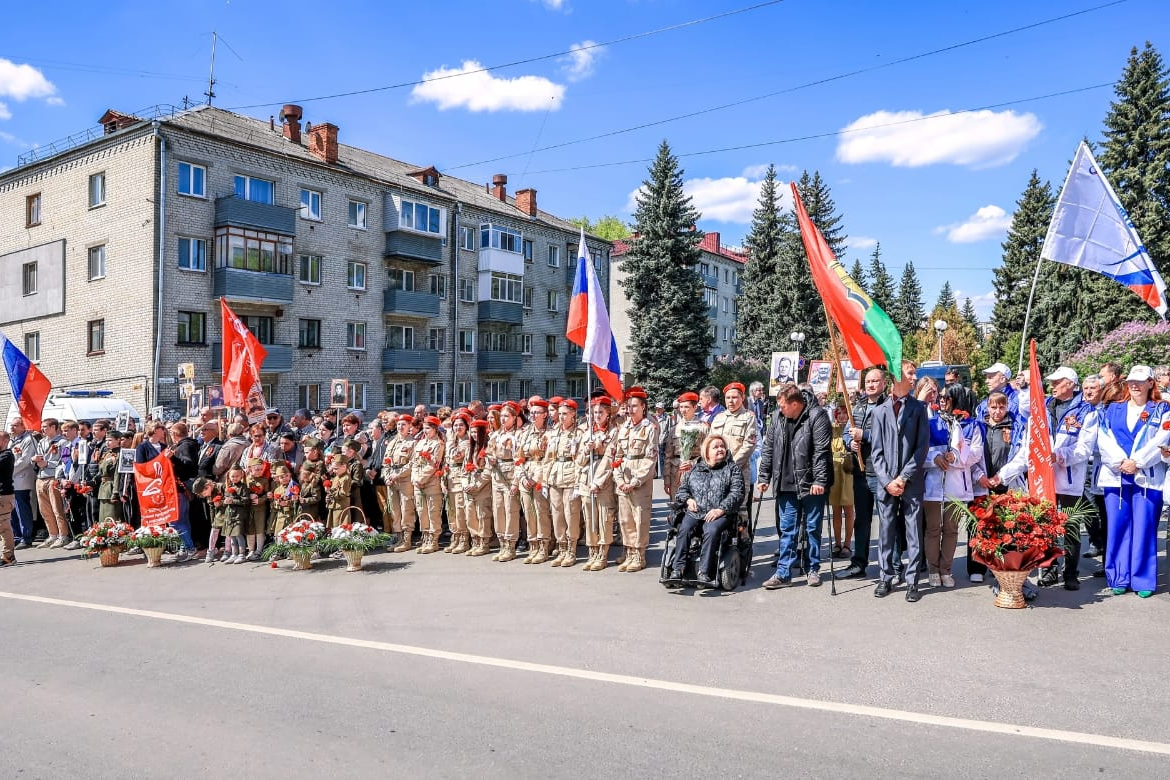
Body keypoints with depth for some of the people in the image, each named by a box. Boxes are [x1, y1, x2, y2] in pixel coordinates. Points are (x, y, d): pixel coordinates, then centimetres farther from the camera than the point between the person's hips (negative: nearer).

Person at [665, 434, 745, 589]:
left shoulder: (732, 468, 14)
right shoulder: (695, 469, 23)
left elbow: (737, 493, 1)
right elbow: (681, 490, 27)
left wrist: (721, 509, -12)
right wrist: (688, 499, 4)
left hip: (720, 514, -3)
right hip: (694, 512, 3)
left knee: (711, 531, -34)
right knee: (684, 528, -28)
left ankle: (704, 572, -36)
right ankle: (678, 570, -32)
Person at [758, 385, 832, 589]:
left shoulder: (817, 416, -11)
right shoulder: (778, 417, 6)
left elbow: (822, 451, -16)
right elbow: (769, 448, 12)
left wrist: (820, 480, -21)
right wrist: (764, 477, 10)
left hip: (811, 485, -5)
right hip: (786, 484, 5)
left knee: (813, 528, 9)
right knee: (787, 529, 7)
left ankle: (813, 570, 22)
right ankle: (783, 573, 11)